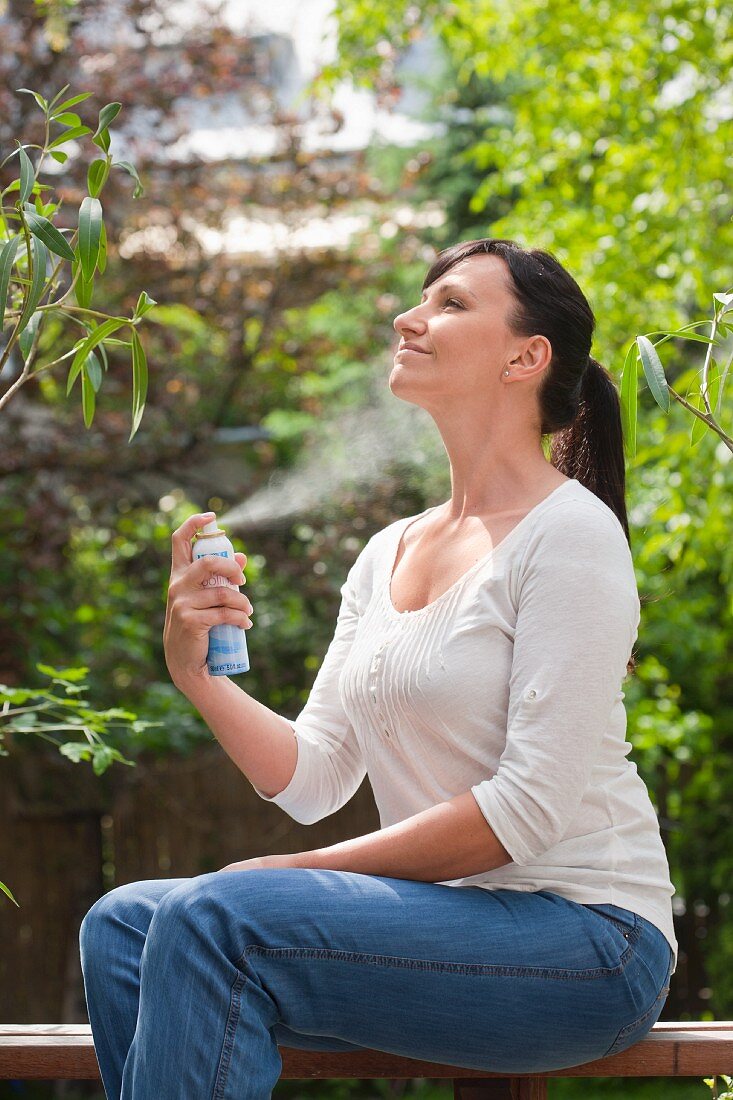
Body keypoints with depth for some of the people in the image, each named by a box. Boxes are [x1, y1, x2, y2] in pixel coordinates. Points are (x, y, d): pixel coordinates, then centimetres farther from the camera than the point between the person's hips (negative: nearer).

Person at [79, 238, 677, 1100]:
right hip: (442, 919, 7)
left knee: (212, 921, -25)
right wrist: (197, 675, -9)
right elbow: (311, 779, 9)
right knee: (122, 924, -10)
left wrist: (297, 872, -12)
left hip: (585, 938, -7)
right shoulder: (387, 553, 14)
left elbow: (529, 808, -17)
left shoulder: (568, 534, -10)